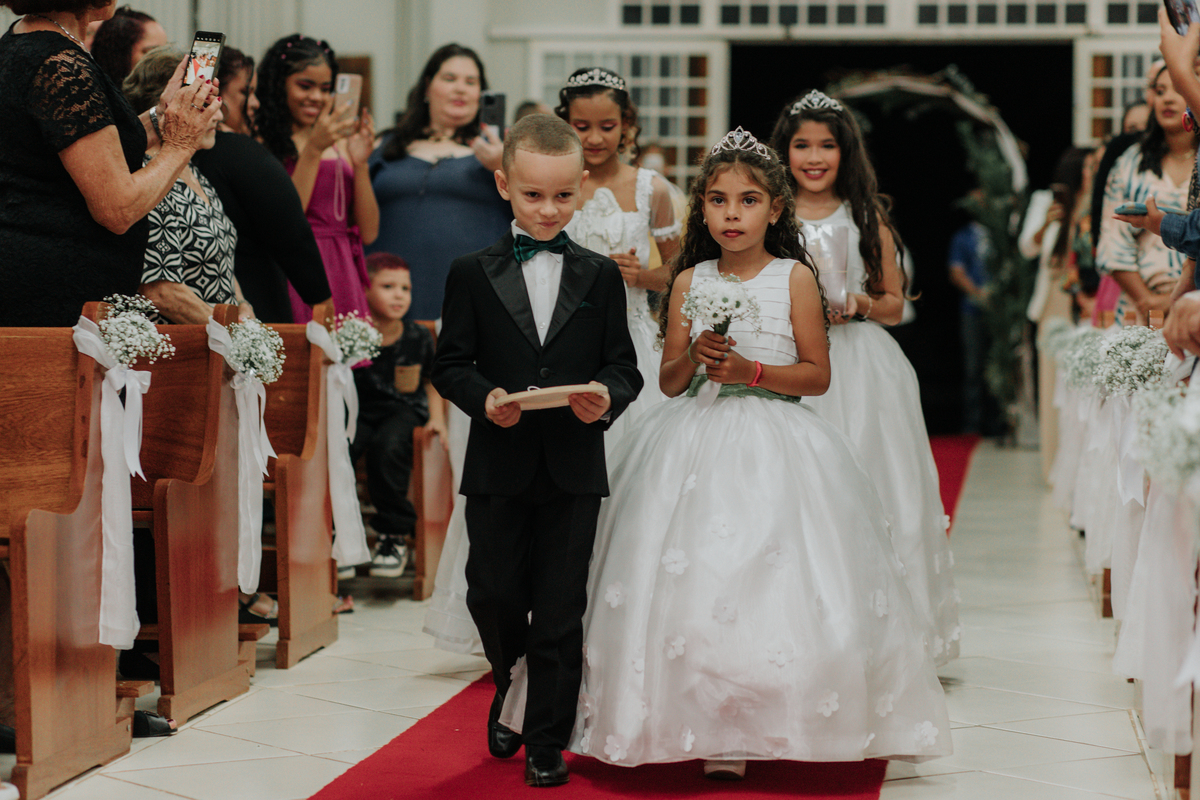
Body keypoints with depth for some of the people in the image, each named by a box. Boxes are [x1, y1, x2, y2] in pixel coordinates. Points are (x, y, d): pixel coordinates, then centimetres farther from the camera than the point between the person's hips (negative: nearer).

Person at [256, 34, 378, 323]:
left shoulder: (340, 143, 14)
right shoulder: (261, 145, -1)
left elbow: (368, 232, 10)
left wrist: (360, 162, -1)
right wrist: (313, 150, -13)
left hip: (343, 280, 4)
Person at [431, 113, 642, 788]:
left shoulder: (601, 276, 6)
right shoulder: (472, 274, 3)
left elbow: (623, 365, 5)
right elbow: (451, 364, 2)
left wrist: (608, 397, -17)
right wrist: (484, 398, -18)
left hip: (574, 470, 0)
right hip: (499, 467, 0)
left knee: (560, 611, 3)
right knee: (493, 595, 5)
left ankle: (547, 744, 13)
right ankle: (512, 685, 36)